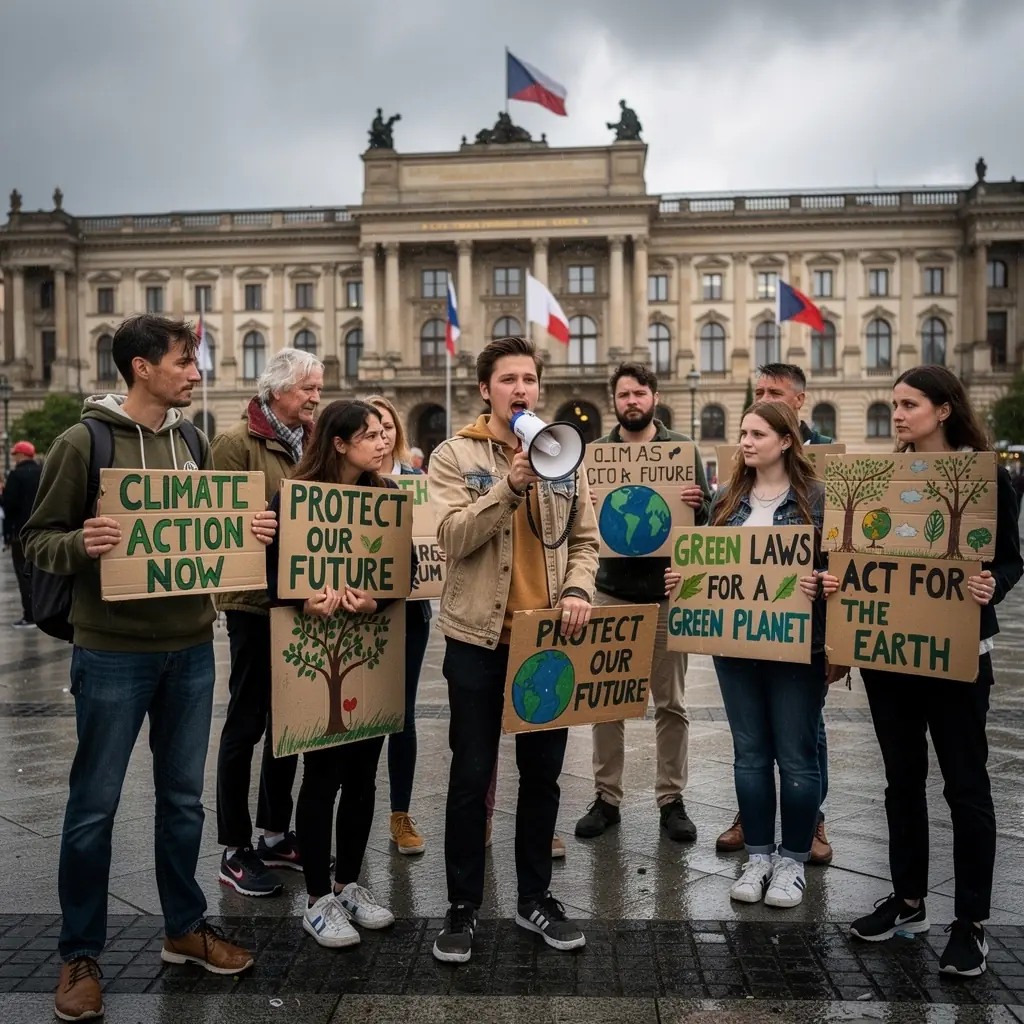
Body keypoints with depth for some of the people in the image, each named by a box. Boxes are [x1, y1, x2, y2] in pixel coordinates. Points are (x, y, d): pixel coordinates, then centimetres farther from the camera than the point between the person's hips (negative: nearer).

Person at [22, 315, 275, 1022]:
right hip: (112, 651, -5)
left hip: (191, 647, 5)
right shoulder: (84, 441, -8)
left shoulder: (193, 444, 8)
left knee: (184, 798, 15)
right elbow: (39, 539, -6)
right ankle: (81, 953, 22)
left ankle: (185, 928, 31)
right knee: (94, 805, 6)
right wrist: (80, 545, -26)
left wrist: (255, 532, -4)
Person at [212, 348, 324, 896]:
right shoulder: (237, 441, -9)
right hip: (254, 601, -7)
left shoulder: (310, 442, 12)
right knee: (247, 722, 1)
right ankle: (234, 851, 13)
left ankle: (275, 834, 28)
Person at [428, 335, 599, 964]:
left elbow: (585, 539, 9)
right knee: (472, 776, 5)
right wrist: (510, 484, -23)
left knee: (543, 772, 12)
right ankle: (464, 907, 20)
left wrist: (578, 589, -10)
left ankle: (536, 897, 28)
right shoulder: (455, 455, -3)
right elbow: (453, 537, -16)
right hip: (479, 637, -3)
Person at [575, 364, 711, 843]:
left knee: (671, 704, 8)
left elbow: (708, 511, 0)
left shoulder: (682, 447, 2)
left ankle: (672, 800, 20)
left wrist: (697, 504, -23)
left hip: (667, 590, -1)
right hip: (612, 589, 1)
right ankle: (606, 797, 20)